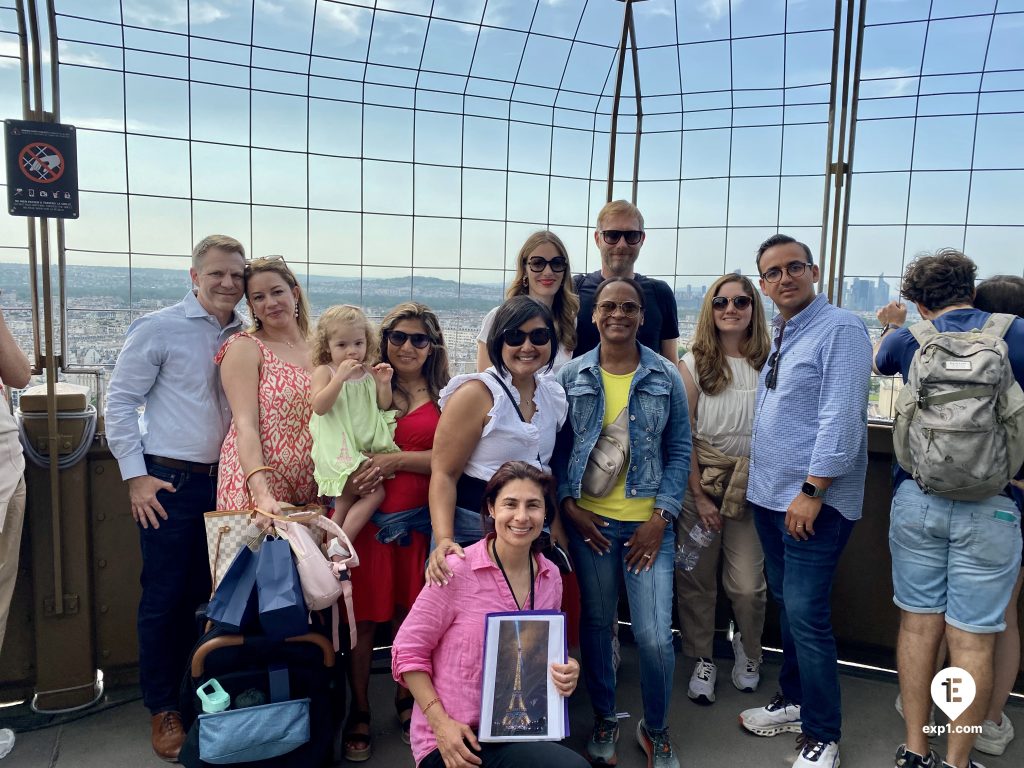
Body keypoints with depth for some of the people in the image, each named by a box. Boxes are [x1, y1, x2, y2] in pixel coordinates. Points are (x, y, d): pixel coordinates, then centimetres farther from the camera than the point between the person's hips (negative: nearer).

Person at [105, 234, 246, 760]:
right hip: (169, 482, -4)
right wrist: (135, 476, -9)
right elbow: (120, 402, -5)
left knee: (207, 592, 13)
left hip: (225, 480, 4)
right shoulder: (158, 329, -7)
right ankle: (162, 707, 21)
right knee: (164, 596, 4)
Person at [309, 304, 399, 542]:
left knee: (376, 493, -2)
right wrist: (340, 377, -25)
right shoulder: (324, 371, -4)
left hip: (368, 446, 6)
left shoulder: (370, 372, 9)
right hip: (339, 449, -6)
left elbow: (383, 406, 13)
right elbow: (319, 406, -18)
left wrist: (385, 384, -6)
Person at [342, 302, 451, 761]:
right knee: (363, 617, 4)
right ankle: (359, 713, 22)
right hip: (363, 513, -1)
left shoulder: (443, 396, 5)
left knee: (409, 615, 11)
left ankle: (406, 700, 32)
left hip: (416, 519, 1)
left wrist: (397, 460, -15)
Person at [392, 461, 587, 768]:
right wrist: (441, 723, -18)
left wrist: (564, 672, -5)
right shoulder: (457, 570, -16)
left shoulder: (550, 577, 2)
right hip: (454, 742, -6)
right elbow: (408, 652, -9)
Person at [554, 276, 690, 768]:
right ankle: (604, 719, 35)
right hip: (588, 521, 1)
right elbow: (559, 448, 5)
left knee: (655, 635, -3)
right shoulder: (572, 376, 2)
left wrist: (662, 516, -6)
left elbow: (679, 451, 2)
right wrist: (568, 503, -6)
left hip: (649, 523, -1)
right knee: (595, 625, 11)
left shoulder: (666, 377, 1)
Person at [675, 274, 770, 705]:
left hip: (751, 488, 0)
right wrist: (699, 497, -6)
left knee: (748, 585, 0)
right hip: (699, 483, 0)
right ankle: (702, 660, 28)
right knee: (696, 579, 6)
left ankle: (748, 650, 30)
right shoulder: (694, 364, -1)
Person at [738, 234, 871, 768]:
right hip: (770, 497, 8)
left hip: (814, 503, -8)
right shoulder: (778, 336, 14)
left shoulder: (840, 329, -12)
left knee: (806, 615, -6)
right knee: (787, 605, 18)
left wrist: (812, 492, -21)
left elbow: (840, 419, -19)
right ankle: (793, 701, 34)